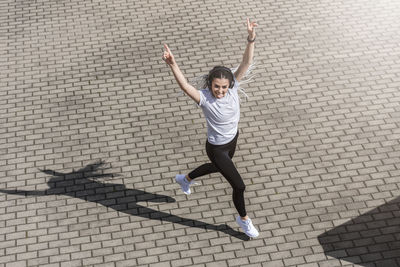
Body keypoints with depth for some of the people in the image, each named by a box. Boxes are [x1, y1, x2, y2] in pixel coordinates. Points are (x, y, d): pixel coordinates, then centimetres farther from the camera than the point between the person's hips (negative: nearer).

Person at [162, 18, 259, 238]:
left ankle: (185, 179, 63)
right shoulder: (204, 98, -32)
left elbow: (246, 62, -25)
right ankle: (243, 219, 31)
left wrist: (251, 39, -39)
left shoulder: (232, 87, -18)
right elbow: (185, 85, -50)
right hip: (217, 148, -7)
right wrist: (173, 65, -67)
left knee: (219, 167, 35)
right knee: (239, 185, 0)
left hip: (233, 139, 7)